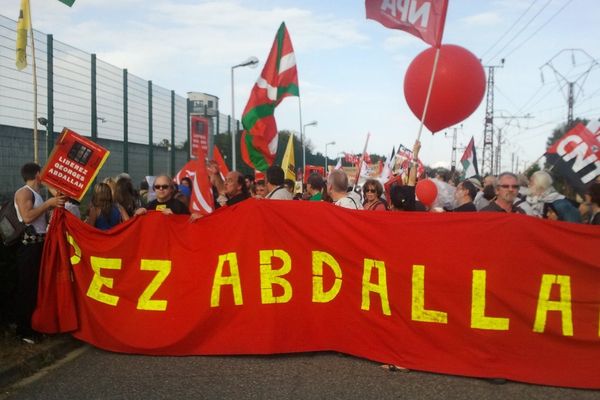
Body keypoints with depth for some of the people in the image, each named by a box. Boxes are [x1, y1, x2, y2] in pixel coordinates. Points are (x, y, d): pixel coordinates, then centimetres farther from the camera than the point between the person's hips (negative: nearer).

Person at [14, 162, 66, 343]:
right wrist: (49, 203, -20)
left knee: (38, 286, 15)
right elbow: (27, 217, -24)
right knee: (26, 287, -4)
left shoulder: (35, 194, 16)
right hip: (28, 245, -9)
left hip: (38, 244, 9)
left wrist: (54, 203, 8)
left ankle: (34, 324, 26)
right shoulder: (23, 192, -11)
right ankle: (24, 329, 3)